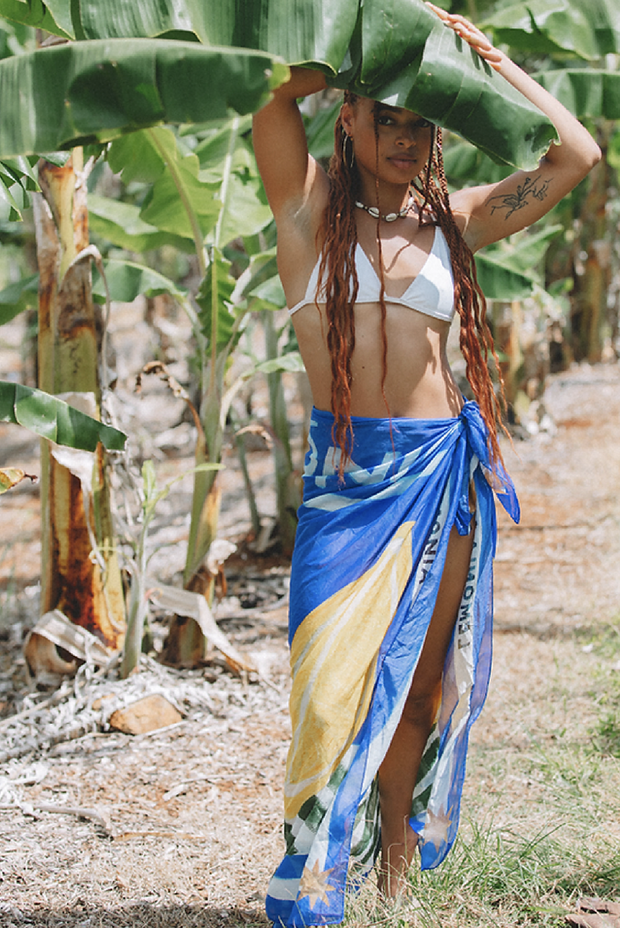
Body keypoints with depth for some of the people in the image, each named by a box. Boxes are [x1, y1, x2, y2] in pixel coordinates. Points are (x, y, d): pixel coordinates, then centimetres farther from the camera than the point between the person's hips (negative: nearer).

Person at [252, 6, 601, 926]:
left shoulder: (453, 219, 10)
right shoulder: (311, 205, 3)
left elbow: (576, 155, 6)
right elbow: (278, 92, -12)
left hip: (444, 468, 3)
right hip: (345, 474, -2)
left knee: (421, 676, 9)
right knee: (338, 676, -6)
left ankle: (396, 839, 26)